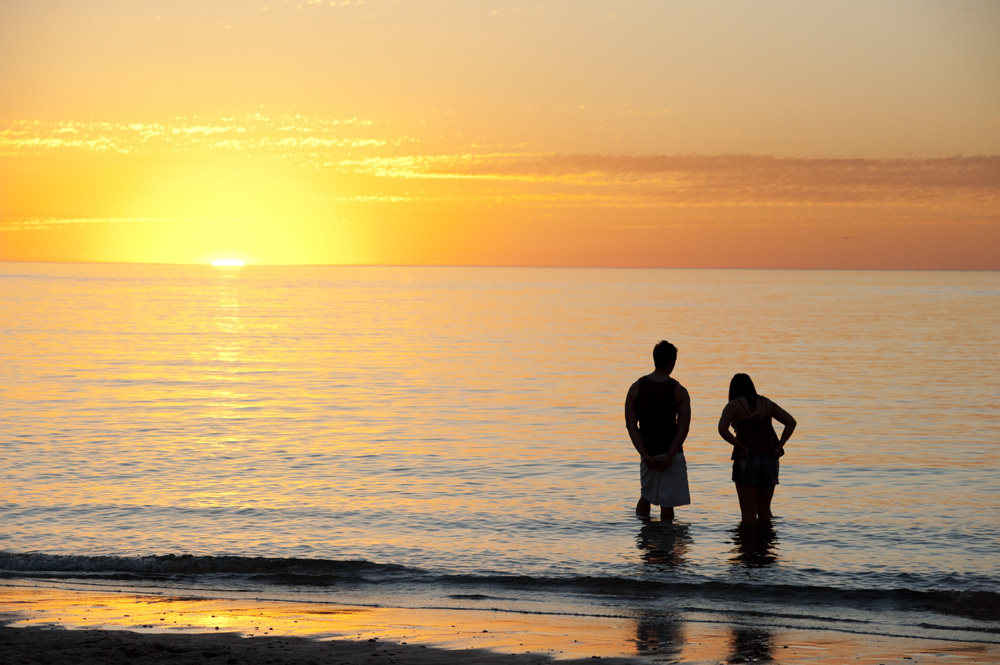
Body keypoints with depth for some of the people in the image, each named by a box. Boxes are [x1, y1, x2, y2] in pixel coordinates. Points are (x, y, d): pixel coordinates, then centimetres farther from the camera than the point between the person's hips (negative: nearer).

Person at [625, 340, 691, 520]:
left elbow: (631, 425, -6)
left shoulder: (636, 388, -1)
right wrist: (668, 458, -15)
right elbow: (683, 429, -14)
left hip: (647, 453, 3)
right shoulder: (679, 391, -7)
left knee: (646, 496, 22)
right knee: (667, 504, 1)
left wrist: (645, 455, -11)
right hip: (671, 452, -3)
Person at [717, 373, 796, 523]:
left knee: (748, 512, -1)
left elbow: (722, 428, -19)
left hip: (746, 460, -4)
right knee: (764, 510, 13)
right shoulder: (766, 403, 13)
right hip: (769, 459, 4)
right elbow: (791, 422, 8)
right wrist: (779, 447, 1)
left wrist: (741, 447, -12)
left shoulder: (733, 406, -1)